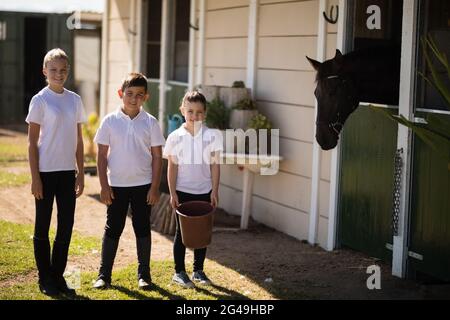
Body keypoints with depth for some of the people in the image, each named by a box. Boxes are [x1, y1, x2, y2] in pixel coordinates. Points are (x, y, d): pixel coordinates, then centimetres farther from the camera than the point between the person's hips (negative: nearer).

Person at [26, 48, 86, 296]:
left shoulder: (75, 100, 7)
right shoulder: (40, 100, -7)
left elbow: (78, 141, 11)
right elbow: (32, 142, -7)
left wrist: (81, 173, 8)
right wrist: (35, 178, -11)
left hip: (68, 172, 5)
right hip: (46, 171, -5)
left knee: (66, 226, 9)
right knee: (43, 226, 5)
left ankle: (58, 275, 20)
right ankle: (45, 278, 15)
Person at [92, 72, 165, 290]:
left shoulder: (150, 123, -2)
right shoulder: (110, 121, -3)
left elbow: (157, 156, 0)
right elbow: (102, 155, -1)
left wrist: (155, 187, -5)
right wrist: (104, 186, -5)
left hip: (143, 185, 0)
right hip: (116, 185, 0)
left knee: (142, 228, 8)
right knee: (113, 228, 6)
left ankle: (144, 274, 18)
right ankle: (104, 274, 13)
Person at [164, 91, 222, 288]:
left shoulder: (212, 136, -3)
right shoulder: (175, 137, -5)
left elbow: (215, 165, 0)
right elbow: (172, 167, -2)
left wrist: (214, 191, -2)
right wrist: (172, 193, -5)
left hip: (204, 191, 2)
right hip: (183, 191, -2)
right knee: (182, 231, 7)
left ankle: (198, 270, 23)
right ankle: (179, 272, 16)